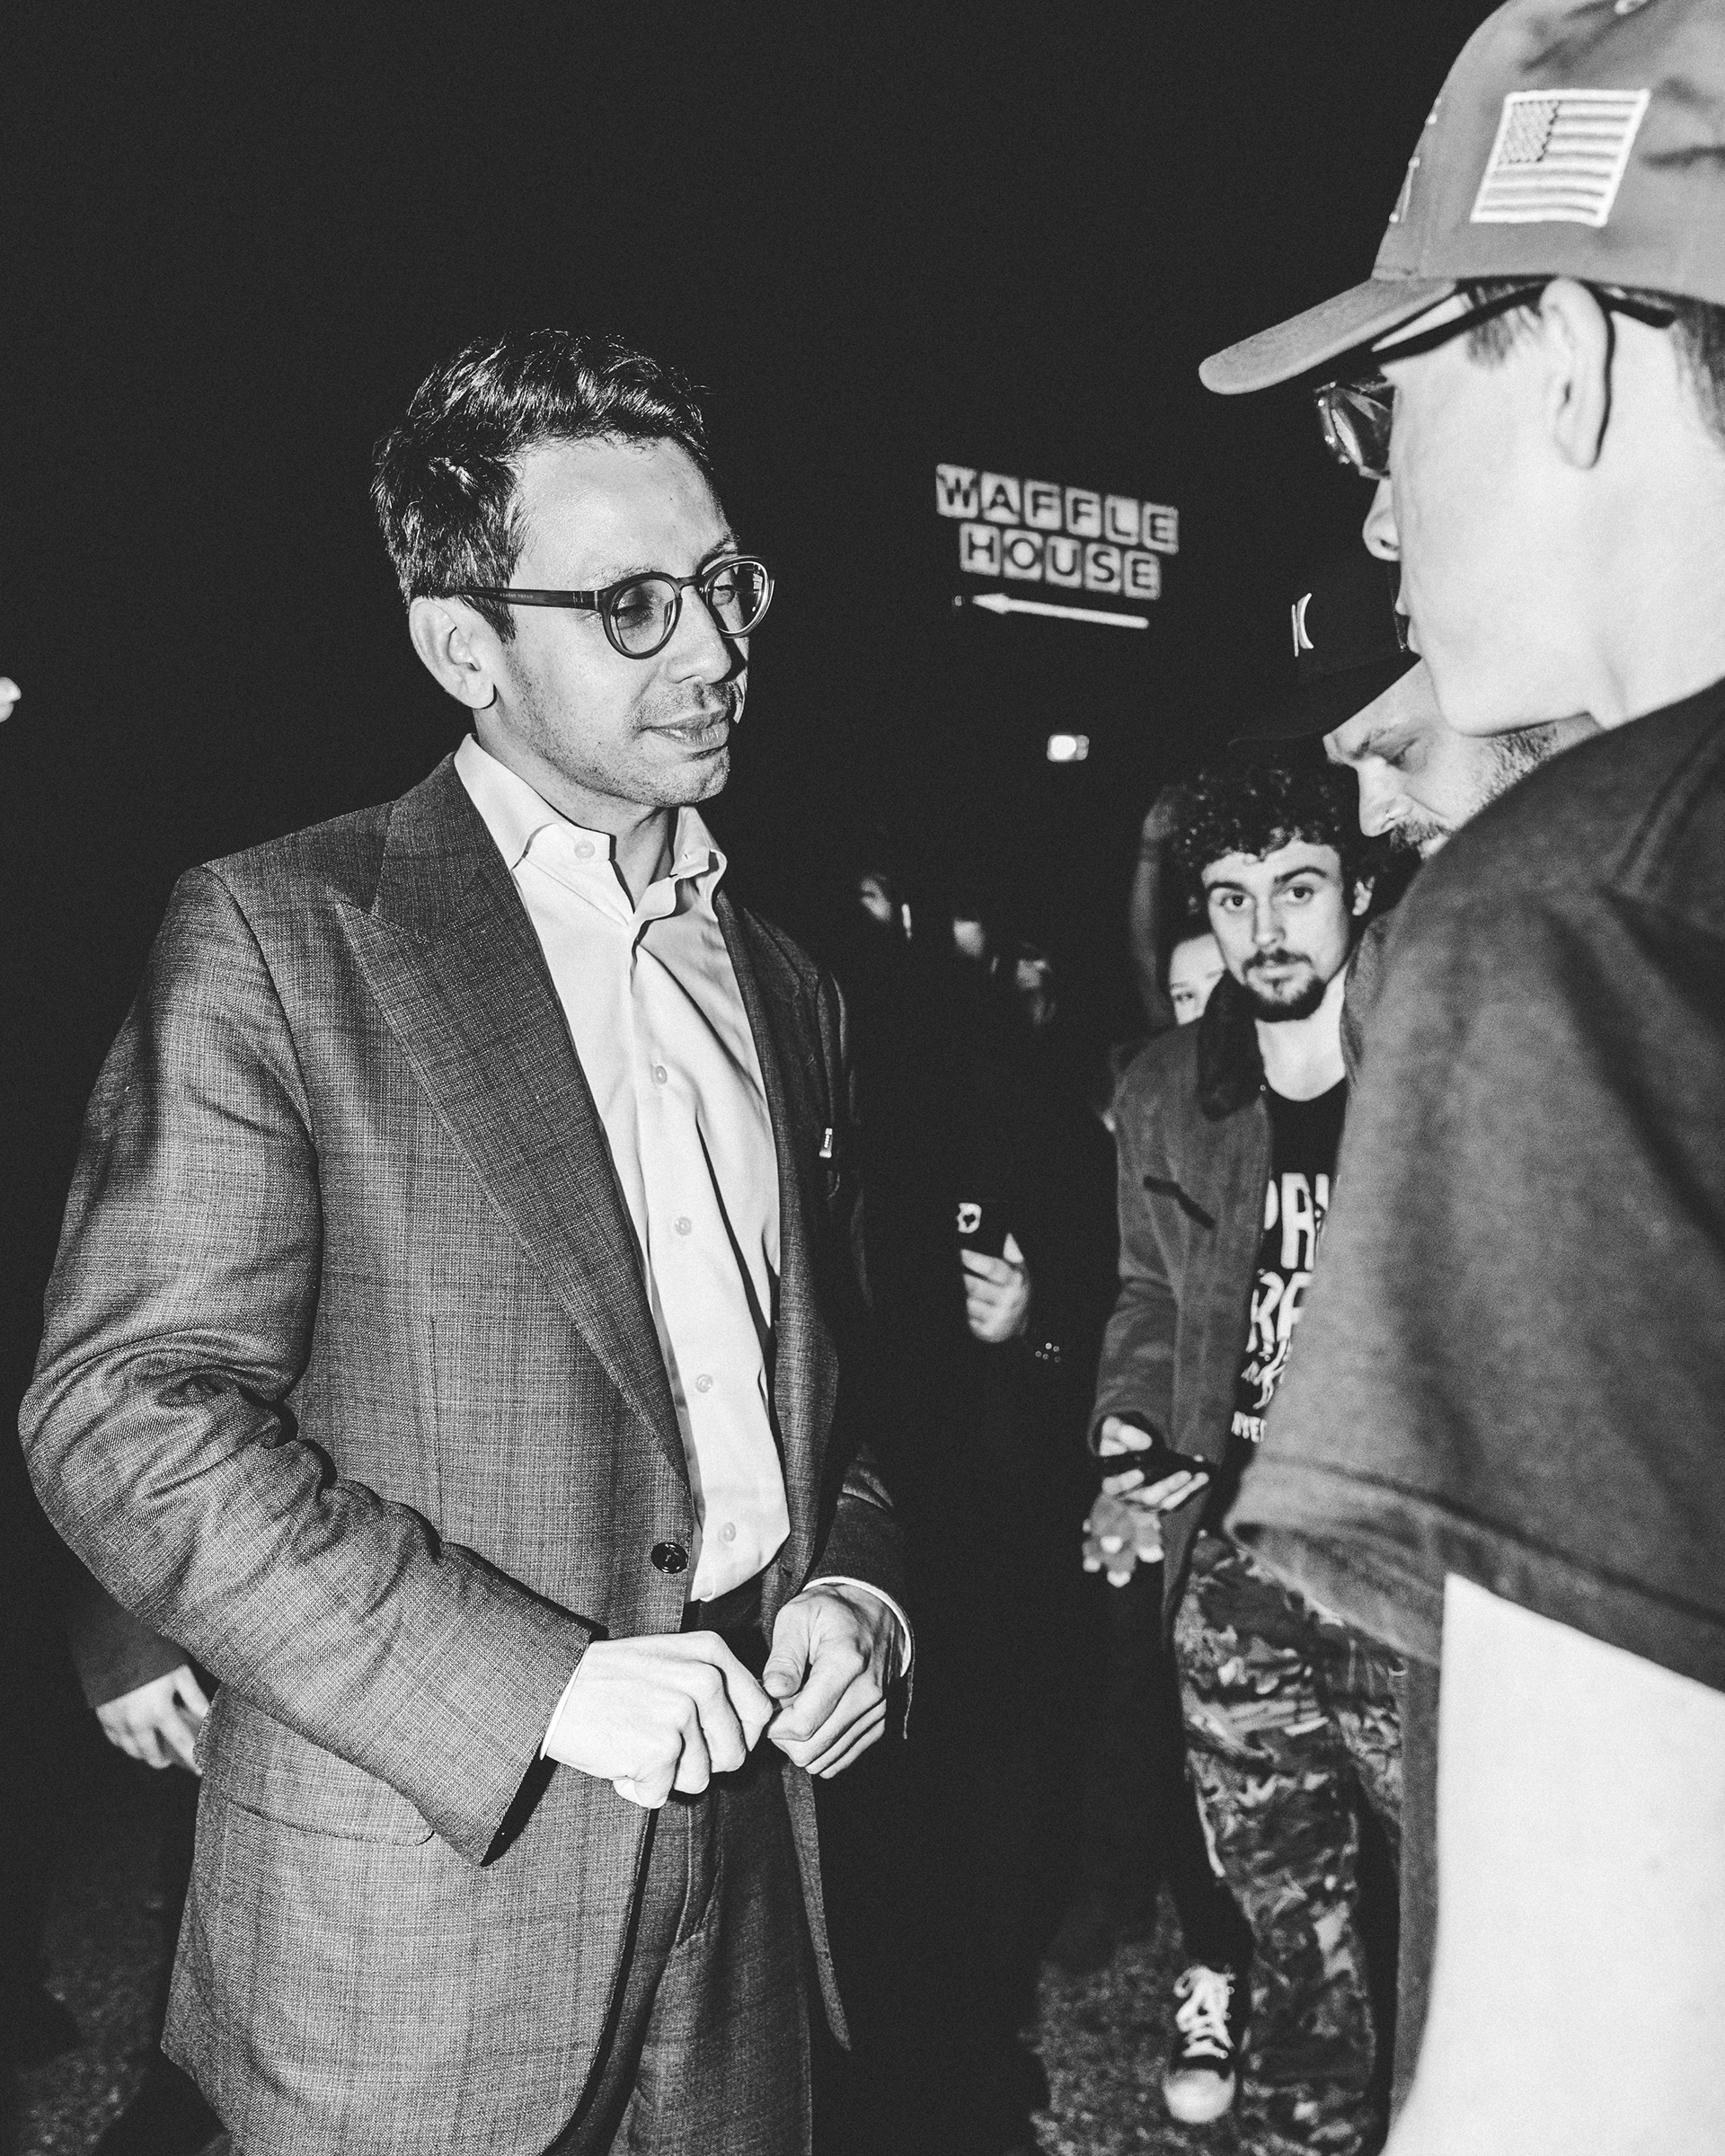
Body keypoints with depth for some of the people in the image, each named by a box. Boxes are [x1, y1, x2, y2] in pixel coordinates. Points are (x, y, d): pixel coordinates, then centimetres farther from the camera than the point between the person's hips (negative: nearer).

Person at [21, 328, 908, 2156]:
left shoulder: (784, 986, 8)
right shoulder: (274, 940, -11)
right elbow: (125, 1417, -16)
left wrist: (850, 1585, -3)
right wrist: (541, 1685, -19)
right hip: (416, 1902, -5)